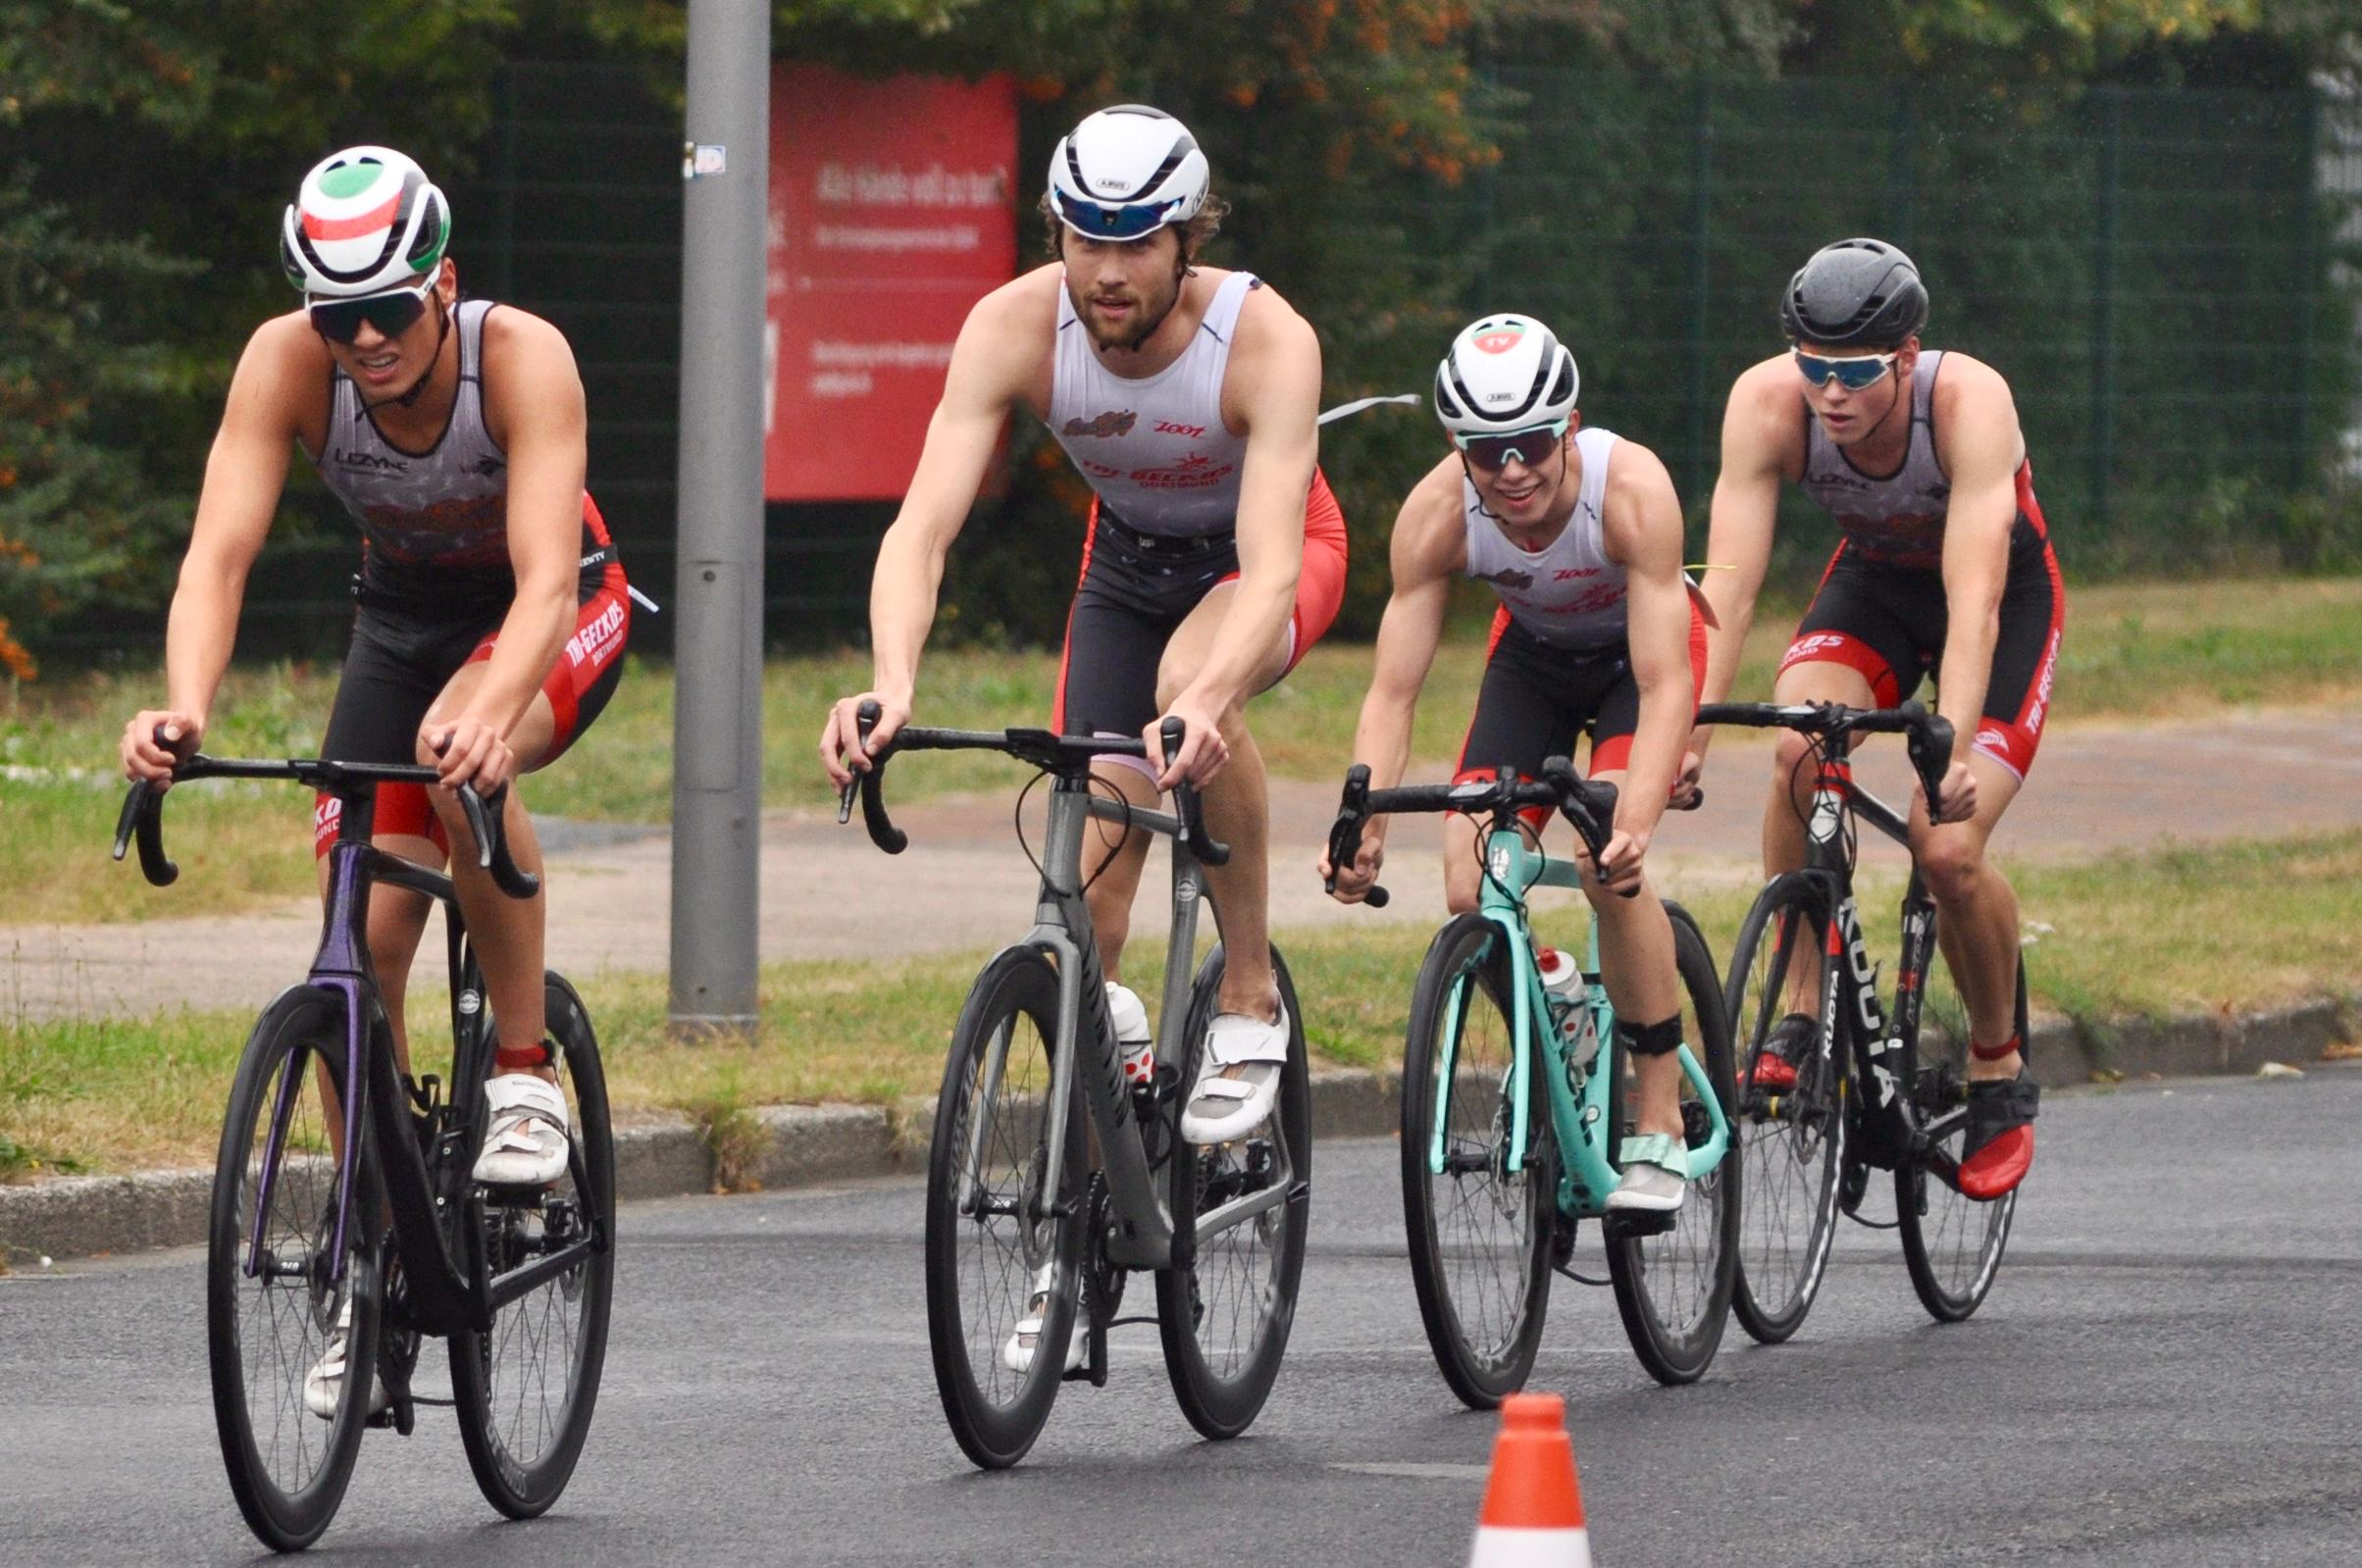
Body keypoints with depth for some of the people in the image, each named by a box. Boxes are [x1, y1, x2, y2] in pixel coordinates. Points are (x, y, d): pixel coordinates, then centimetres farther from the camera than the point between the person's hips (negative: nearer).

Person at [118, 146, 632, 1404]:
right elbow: (219, 553, -33)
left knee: (463, 760, -37)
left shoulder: (521, 357, -33)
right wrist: (184, 706, -52)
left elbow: (544, 578, -42)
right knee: (362, 944, -8)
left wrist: (490, 709, -62)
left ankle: (523, 1070, -19)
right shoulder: (286, 362, -25)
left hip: (557, 617, -3)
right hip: (402, 622, 3)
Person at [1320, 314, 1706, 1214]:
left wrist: (1636, 823, -54)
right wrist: (1364, 827, -43)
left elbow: (1665, 685, -39)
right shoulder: (1438, 513, -29)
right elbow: (1392, 691, -28)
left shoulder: (1632, 489, -37)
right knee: (1473, 898, -15)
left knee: (1610, 868, -26)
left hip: (1640, 649, -3)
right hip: (1532, 650, 3)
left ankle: (1662, 1128, -14)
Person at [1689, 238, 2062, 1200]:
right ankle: (1804, 1017, -14)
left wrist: (1954, 747, -55)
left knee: (1949, 851, -18)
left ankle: (1999, 1071, 8)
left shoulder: (1969, 403, -35)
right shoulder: (1768, 403, -27)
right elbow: (1727, 581, -31)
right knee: (1799, 753, -28)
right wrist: (1691, 729, -43)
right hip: (1872, 584, 3)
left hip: (2009, 600, -3)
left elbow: (1974, 596, -43)